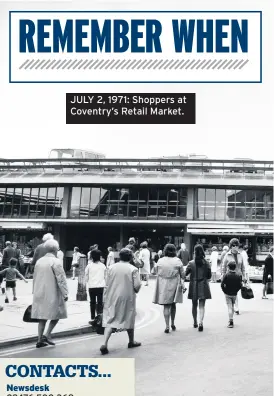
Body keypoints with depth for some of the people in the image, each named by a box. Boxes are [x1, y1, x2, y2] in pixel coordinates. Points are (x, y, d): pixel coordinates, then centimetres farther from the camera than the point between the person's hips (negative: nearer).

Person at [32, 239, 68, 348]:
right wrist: (65, 293, -11)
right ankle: (47, 335, -4)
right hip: (52, 294, -6)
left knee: (42, 317, 10)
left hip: (40, 294, 6)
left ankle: (40, 339, 8)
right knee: (56, 314, 7)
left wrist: (35, 291, 25)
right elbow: (61, 279, -14)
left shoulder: (39, 261, 10)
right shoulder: (55, 262, -11)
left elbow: (35, 278, 17)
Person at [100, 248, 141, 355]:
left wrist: (105, 299, 8)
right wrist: (135, 290, 10)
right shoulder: (133, 269, -8)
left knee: (110, 321, 1)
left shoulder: (111, 268, 0)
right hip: (127, 298, -2)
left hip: (112, 298, 2)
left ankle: (105, 344, -13)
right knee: (129, 319, 17)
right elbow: (137, 286, -13)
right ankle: (131, 341, 33)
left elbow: (107, 285, 2)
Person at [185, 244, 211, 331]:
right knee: (202, 305, 1)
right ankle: (201, 322, -18)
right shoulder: (206, 263, -5)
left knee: (194, 305, 16)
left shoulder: (191, 263, -8)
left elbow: (185, 274, -3)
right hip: (203, 286, 0)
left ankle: (195, 322, 26)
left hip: (193, 286, 0)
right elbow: (209, 276, 1)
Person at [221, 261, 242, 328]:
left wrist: (225, 291, 1)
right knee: (232, 307, 18)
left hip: (227, 294, -3)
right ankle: (231, 320, 27)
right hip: (234, 294, 3)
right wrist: (236, 290, 10)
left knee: (229, 307, -3)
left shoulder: (226, 275, -11)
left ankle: (231, 321, -13)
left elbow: (222, 284, -13)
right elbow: (240, 285, -3)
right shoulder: (238, 276, -3)